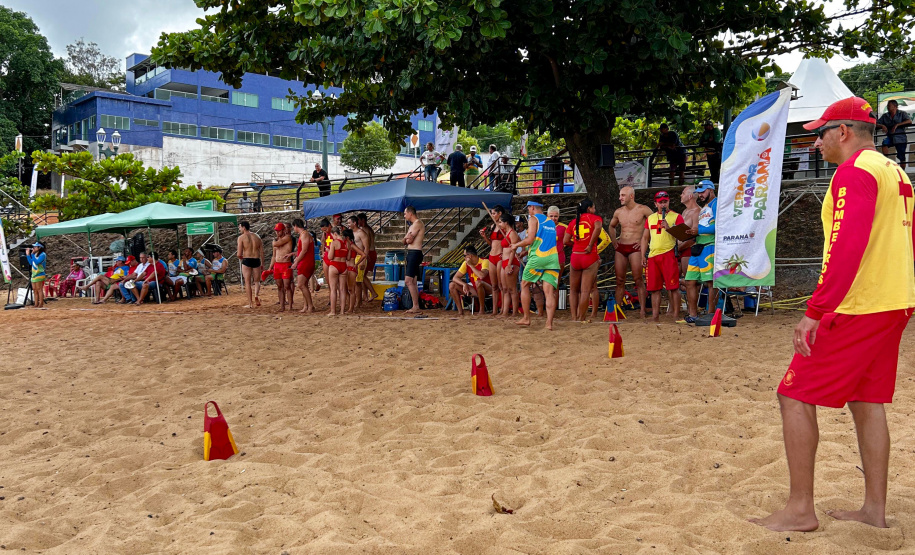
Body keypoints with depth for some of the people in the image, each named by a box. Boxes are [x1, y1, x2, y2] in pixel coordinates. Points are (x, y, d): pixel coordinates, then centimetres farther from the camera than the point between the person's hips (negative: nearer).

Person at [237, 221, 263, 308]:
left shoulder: (241, 237, -4)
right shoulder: (257, 237, 9)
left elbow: (239, 254, -10)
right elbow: (262, 252, 7)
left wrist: (241, 258, 12)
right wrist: (262, 263, 14)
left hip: (246, 261, -3)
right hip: (256, 260, 3)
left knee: (247, 282, 6)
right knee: (257, 281, 16)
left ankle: (250, 303, 6)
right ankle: (256, 295, -12)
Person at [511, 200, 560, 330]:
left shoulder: (533, 219, 2)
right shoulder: (551, 222, 24)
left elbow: (530, 239, -8)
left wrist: (516, 245, 8)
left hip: (537, 257, -5)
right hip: (552, 258, 5)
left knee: (525, 285, 11)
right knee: (549, 291, -2)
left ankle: (526, 318, 12)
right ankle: (549, 323, -12)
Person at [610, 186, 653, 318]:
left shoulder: (643, 210, -4)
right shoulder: (618, 212, 13)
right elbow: (611, 226, 31)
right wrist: (613, 240, 16)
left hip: (635, 247, -5)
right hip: (620, 248, 5)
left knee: (638, 279, -9)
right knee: (619, 280, 5)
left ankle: (642, 310, -8)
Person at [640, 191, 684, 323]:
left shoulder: (676, 217, 5)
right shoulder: (650, 218, 19)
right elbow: (645, 238, 21)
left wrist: (668, 228, -16)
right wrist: (643, 256, 13)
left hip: (669, 254, -4)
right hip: (653, 256, 5)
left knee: (673, 287, -7)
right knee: (654, 288, 5)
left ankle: (676, 316, -2)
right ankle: (655, 317, 11)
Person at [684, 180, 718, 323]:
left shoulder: (716, 204, -2)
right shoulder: (703, 208, 27)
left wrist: (699, 230, -14)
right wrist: (692, 233, 8)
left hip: (710, 246, -9)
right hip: (698, 247, 10)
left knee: (711, 282, -8)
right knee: (690, 282, 5)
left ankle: (711, 315, -5)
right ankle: (693, 315, 10)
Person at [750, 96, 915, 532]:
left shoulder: (854, 171, -13)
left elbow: (846, 247, -24)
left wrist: (815, 311, -25)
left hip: (855, 310, -10)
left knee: (795, 396, -5)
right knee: (866, 402, 14)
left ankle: (800, 510, -1)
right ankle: (874, 509, 19)